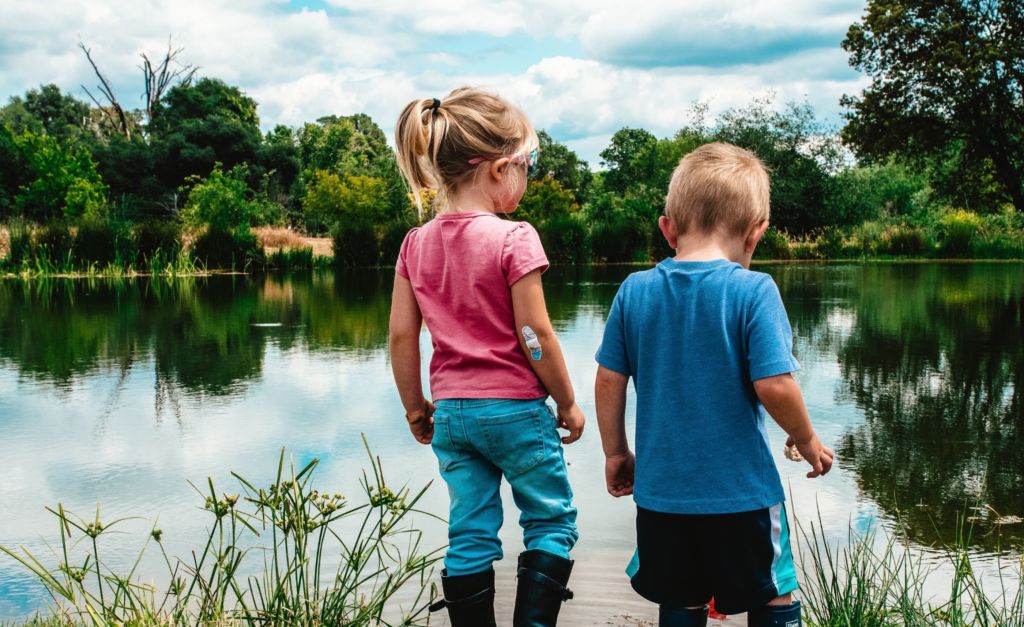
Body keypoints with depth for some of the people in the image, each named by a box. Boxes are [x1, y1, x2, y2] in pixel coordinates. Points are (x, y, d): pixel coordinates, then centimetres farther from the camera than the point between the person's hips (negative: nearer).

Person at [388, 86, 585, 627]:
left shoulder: (417, 244, 1)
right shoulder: (513, 239, -15)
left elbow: (401, 335, 3)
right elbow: (534, 335, -14)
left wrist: (416, 408, 14)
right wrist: (567, 403, -2)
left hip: (451, 413, 5)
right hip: (515, 409, -5)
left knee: (469, 535, 11)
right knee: (552, 522, 11)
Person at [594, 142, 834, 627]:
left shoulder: (634, 292, -1)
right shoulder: (753, 291, -13)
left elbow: (609, 381, 1)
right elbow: (774, 386, -18)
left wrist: (616, 452, 14)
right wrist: (807, 440, 1)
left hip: (662, 491, 4)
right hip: (741, 492, -4)